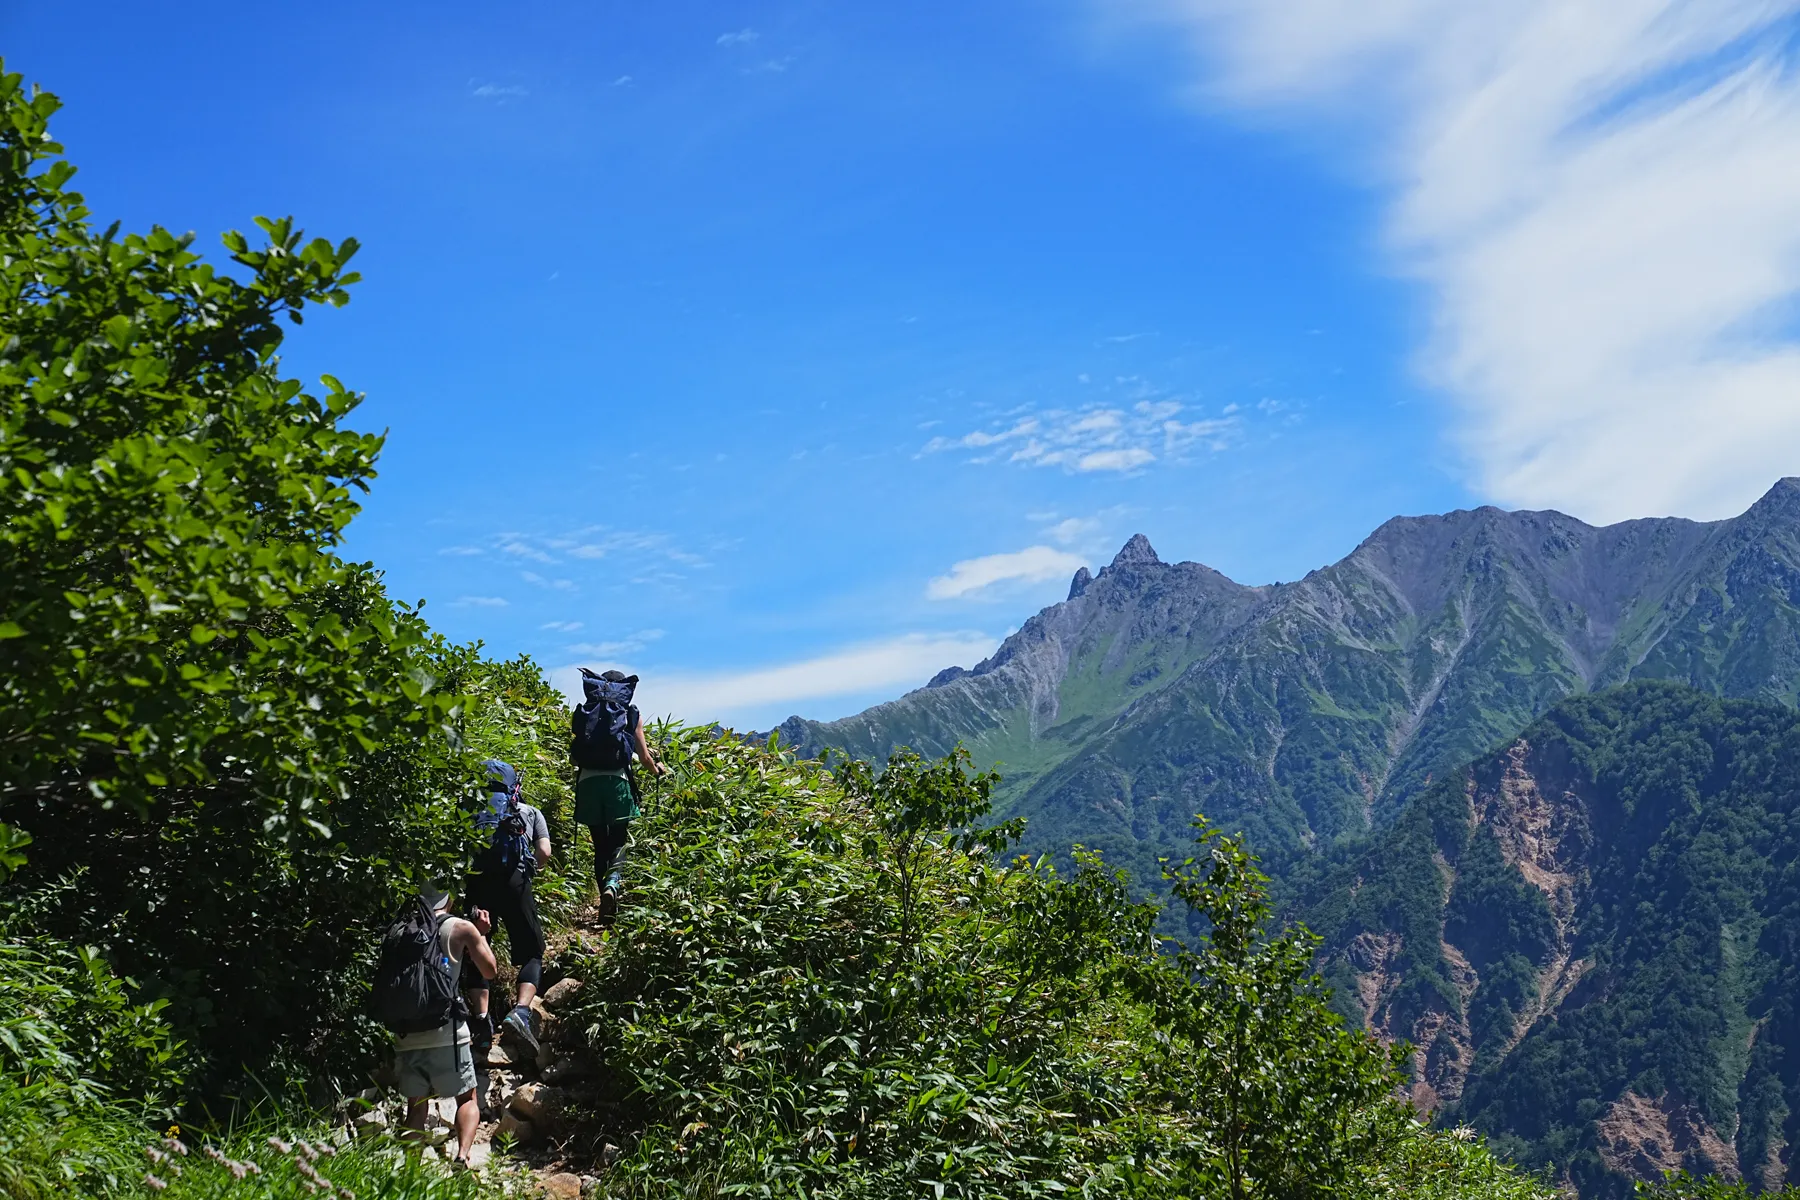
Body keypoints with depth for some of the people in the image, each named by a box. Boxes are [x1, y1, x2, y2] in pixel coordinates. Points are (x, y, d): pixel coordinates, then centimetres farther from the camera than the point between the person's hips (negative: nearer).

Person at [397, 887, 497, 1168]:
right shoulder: (462, 928, 0)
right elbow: (490, 971, 10)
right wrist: (482, 935, 21)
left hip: (407, 1031, 3)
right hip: (446, 1031, -3)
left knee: (416, 1104, 14)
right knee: (467, 1098, 8)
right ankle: (462, 1154, -14)